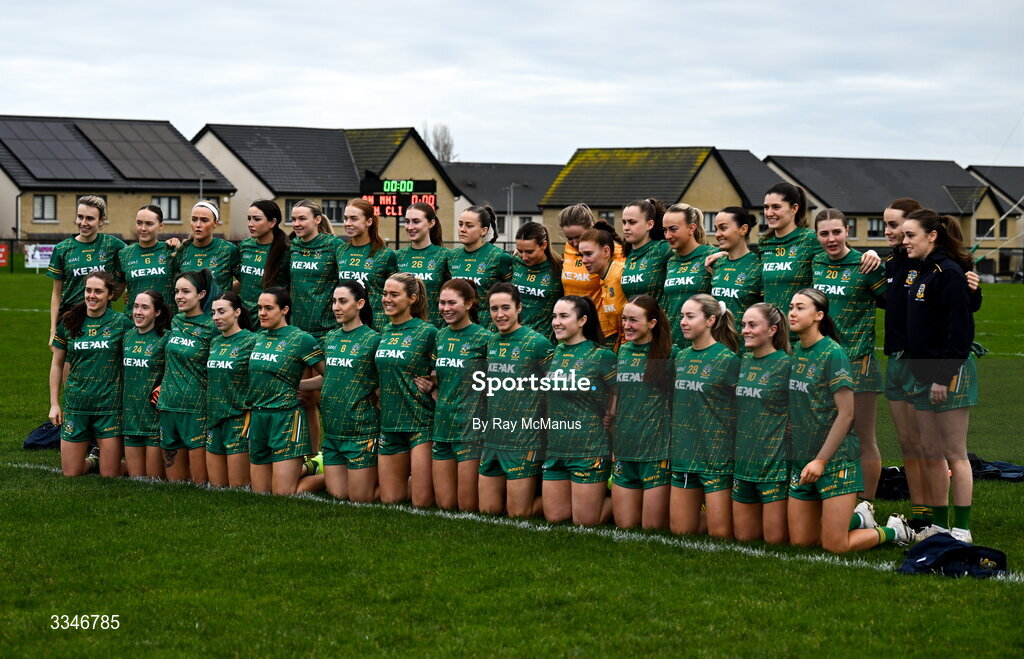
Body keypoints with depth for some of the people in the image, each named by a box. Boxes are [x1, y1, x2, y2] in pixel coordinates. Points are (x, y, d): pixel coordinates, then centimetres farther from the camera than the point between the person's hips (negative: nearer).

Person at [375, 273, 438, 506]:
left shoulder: (427, 332, -8)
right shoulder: (384, 332, 11)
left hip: (421, 422, -6)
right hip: (390, 423, 6)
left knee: (422, 502, -9)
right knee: (389, 500, 8)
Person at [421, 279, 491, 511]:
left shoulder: (483, 338, -7)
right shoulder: (440, 336, 11)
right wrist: (430, 386, 5)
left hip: (471, 425, -6)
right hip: (442, 423, 6)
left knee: (468, 506, -4)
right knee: (445, 504, 5)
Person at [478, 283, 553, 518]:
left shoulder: (538, 343, -11)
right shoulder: (490, 343, 8)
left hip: (524, 441, -6)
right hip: (492, 438, 6)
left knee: (518, 513, -2)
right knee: (488, 509, 10)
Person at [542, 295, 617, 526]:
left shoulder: (601, 356, -11)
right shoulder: (554, 354, 7)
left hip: (590, 449, -6)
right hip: (555, 447, 6)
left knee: (585, 521, -3)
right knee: (554, 517, 10)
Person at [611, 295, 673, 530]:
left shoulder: (670, 354, -6)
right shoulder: (622, 353, 10)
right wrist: (613, 446, 14)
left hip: (657, 451, -5)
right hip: (623, 450, 5)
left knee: (653, 527, -3)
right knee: (625, 525, 6)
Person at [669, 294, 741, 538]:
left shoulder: (728, 360, -8)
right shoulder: (681, 358, 10)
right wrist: (674, 446, 13)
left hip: (717, 457, -6)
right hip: (683, 455, 6)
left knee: (720, 533, -5)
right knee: (680, 530, 7)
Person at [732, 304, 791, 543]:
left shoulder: (785, 364, -10)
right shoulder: (743, 361, 10)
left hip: (774, 461, -7)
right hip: (744, 461, 7)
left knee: (775, 537, -3)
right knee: (743, 535, 10)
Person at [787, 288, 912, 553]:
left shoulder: (833, 353, -14)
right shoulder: (795, 352, 8)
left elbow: (846, 414, -16)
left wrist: (821, 460, -18)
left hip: (836, 460, -7)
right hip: (801, 459, 7)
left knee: (835, 546, -8)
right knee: (800, 540, 7)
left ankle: (894, 530, 17)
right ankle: (859, 520, 29)